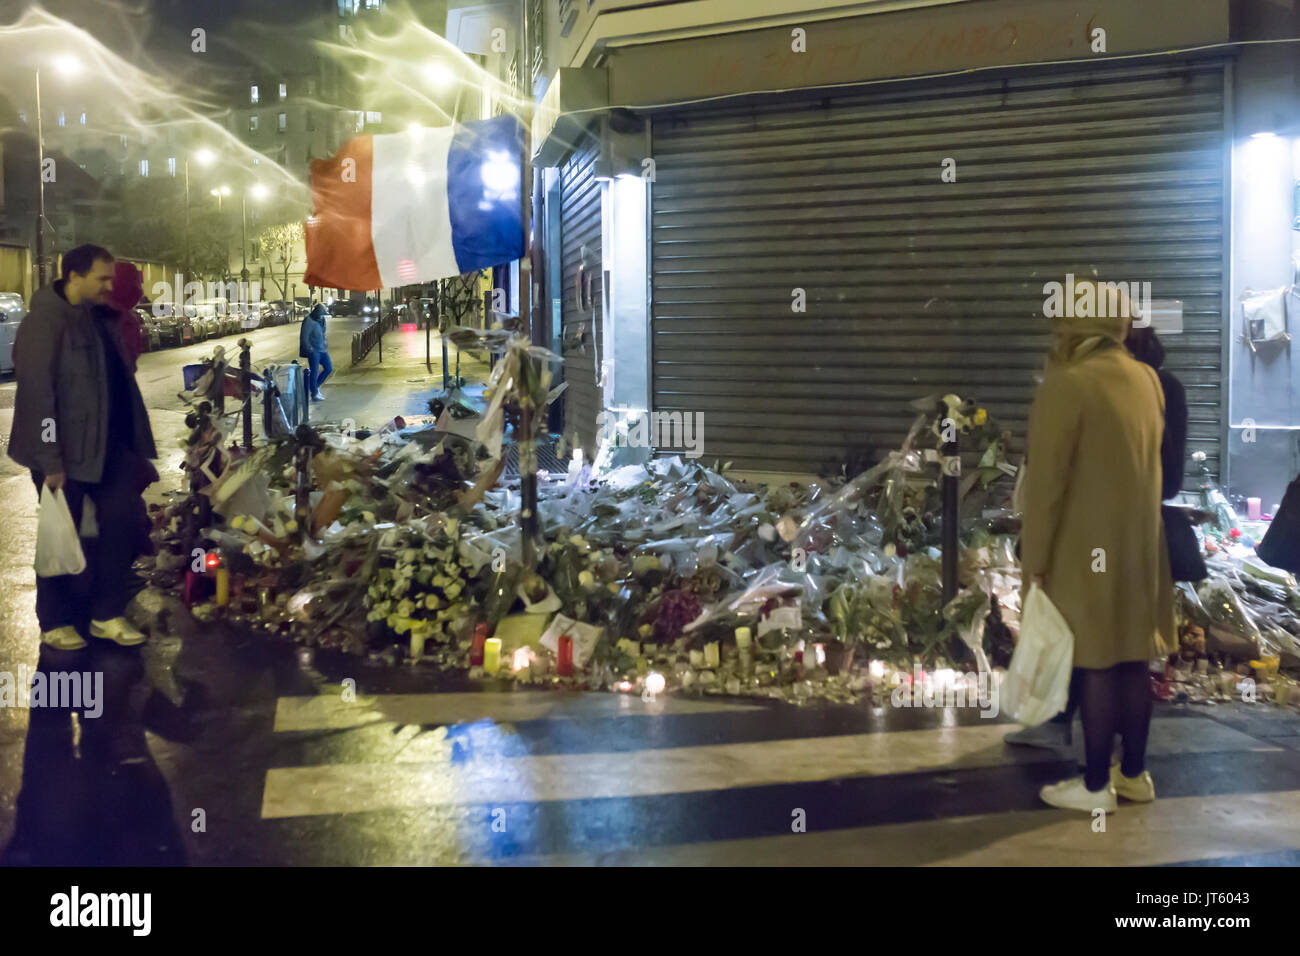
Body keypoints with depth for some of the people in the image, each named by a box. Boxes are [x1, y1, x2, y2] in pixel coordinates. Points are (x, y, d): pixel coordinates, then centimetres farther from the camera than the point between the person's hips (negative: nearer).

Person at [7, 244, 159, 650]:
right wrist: (50, 461, -19)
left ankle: (107, 614, 16)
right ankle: (54, 622, 20)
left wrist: (136, 443, 10)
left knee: (122, 520, 3)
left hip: (111, 445, 7)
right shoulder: (44, 321, -13)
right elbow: (38, 393, -17)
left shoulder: (101, 319, 10)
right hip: (67, 451, -7)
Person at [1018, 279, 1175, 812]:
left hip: (1086, 550, -7)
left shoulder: (1066, 385, -15)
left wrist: (1034, 558, -9)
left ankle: (1096, 785, 9)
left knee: (1095, 665, 0)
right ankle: (1134, 773, 23)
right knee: (1131, 660, 13)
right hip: (1139, 545, 7)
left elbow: (1046, 481, -14)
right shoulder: (1146, 379, 5)